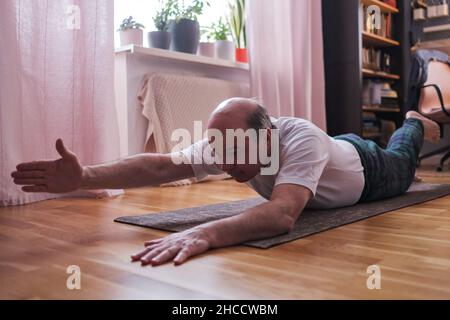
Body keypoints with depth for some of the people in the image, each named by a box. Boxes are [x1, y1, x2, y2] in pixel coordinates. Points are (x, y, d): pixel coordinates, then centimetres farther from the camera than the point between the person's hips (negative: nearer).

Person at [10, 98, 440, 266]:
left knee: (402, 167, 32)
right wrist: (84, 176, -61)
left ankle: (417, 124, 64)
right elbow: (160, 166, -48)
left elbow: (282, 215, -71)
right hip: (336, 148, 5)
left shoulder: (300, 141, -56)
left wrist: (205, 233, -86)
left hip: (364, 168, -4)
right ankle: (412, 124, 71)